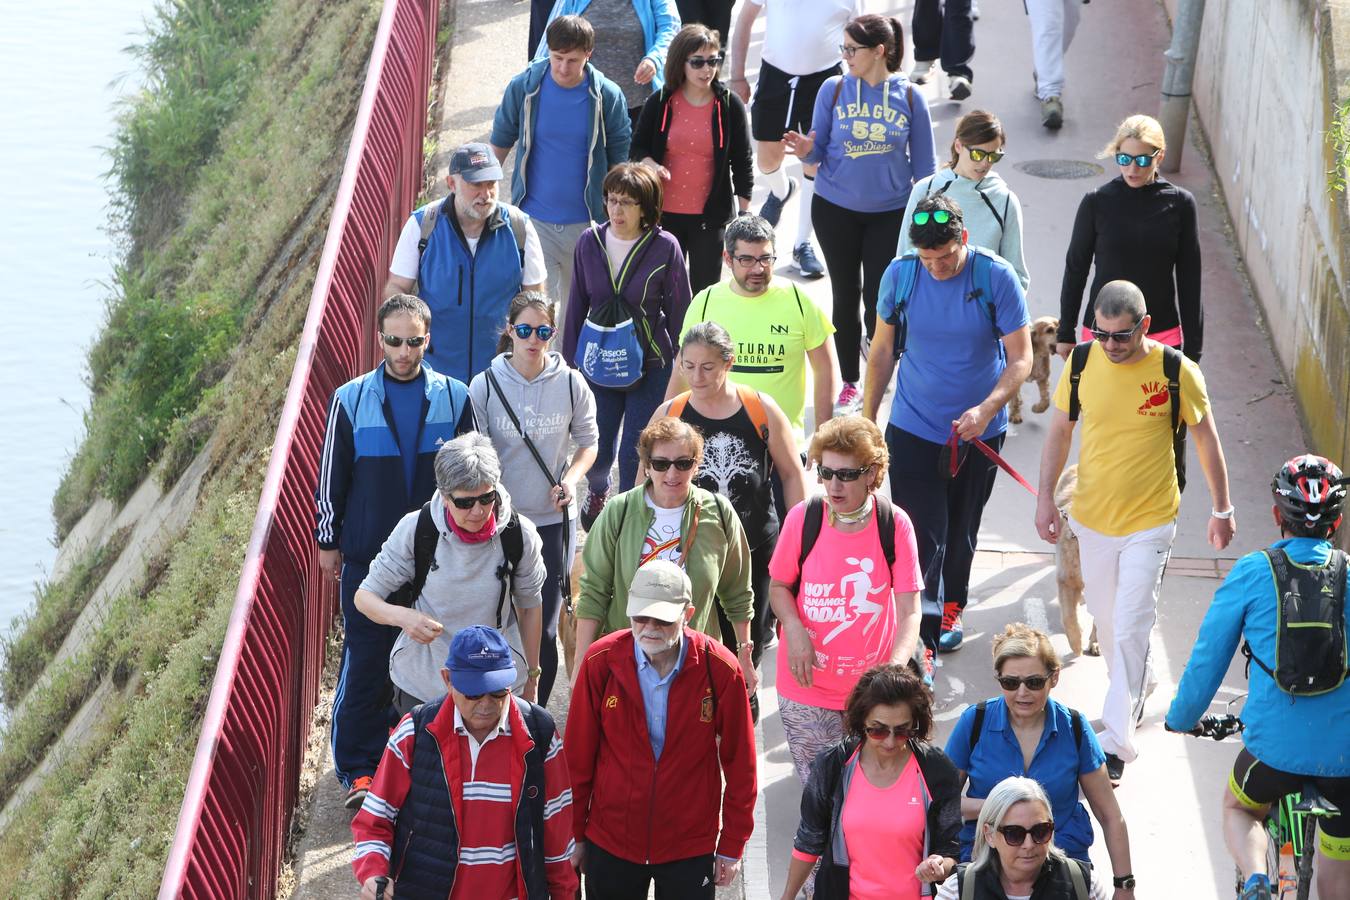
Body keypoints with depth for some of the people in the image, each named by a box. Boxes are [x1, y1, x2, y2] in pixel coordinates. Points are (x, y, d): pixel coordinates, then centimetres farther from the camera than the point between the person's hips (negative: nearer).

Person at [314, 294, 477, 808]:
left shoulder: (454, 398, 0)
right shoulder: (351, 400, -3)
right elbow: (331, 476, 4)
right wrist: (328, 541, 6)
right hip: (368, 556, -1)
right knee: (365, 662, 0)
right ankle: (359, 769, 8)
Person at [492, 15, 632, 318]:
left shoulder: (608, 97, -7)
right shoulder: (524, 87, -8)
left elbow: (620, 160, 3)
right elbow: (500, 143, 6)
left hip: (586, 224, 1)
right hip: (533, 220, -1)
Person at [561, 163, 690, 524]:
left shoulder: (664, 247, -11)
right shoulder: (590, 242, -3)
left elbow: (679, 310, -3)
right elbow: (577, 305, 7)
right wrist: (569, 359, 10)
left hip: (650, 366, -3)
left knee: (635, 453, -3)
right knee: (597, 451, 10)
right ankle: (598, 491, 44)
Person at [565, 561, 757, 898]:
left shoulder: (720, 670, -13)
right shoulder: (600, 662, -11)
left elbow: (739, 764, -2)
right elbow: (578, 756, -1)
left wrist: (732, 845, 2)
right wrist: (575, 833, 4)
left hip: (691, 846, -1)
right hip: (609, 842, 1)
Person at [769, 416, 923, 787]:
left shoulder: (895, 525, -7)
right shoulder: (802, 519, -6)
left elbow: (909, 612, -9)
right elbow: (779, 586, 8)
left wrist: (895, 667, -27)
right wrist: (794, 630, -14)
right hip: (807, 690, 0)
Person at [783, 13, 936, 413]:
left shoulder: (909, 98, -6)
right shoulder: (834, 90, -5)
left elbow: (924, 164, 1)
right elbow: (820, 151, 0)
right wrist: (807, 150, -23)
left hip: (889, 212, -1)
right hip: (835, 210, 1)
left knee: (879, 299, 0)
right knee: (846, 295, 9)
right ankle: (849, 383, 23)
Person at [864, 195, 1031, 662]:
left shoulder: (997, 277, -15)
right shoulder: (900, 274, -10)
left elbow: (1020, 358, -12)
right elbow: (883, 350, 3)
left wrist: (987, 408, -28)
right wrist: (867, 419, 6)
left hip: (978, 430, 1)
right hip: (913, 429, 0)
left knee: (961, 531, 19)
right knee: (921, 537, -8)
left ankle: (950, 607, 42)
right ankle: (921, 642, -6)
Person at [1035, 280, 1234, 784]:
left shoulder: (1176, 372, -14)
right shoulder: (1082, 364, -7)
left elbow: (1206, 438, -1)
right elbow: (1060, 431, 6)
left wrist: (1222, 509, 4)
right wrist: (1045, 498, 0)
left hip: (1150, 522, -4)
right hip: (1091, 517, 4)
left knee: (1129, 628, -10)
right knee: (1105, 619, 18)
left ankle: (1116, 742, -6)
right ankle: (1137, 687, 45)